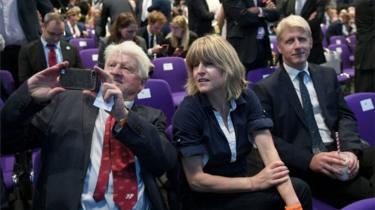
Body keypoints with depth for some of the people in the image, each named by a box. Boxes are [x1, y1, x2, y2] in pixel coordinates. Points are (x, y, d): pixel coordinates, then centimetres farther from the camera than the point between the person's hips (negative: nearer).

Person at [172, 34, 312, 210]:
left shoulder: (246, 98, -7)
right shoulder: (187, 112, -19)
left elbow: (268, 151, -17)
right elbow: (195, 179, -16)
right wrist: (254, 182, -20)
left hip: (239, 185, 4)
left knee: (299, 189, -18)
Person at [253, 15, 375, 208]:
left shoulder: (327, 75, 16)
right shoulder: (265, 88, 0)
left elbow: (345, 116, 12)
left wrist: (350, 149, -10)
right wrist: (309, 160, -18)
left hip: (338, 150, 6)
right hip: (303, 165, -5)